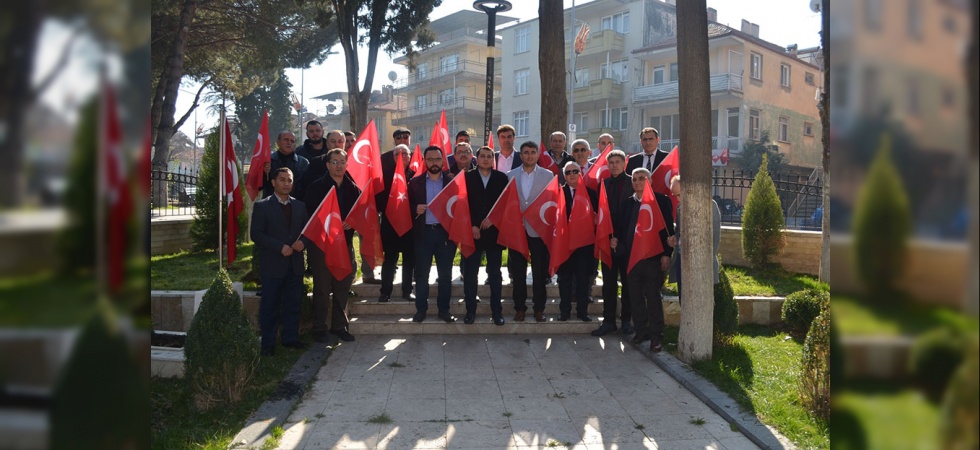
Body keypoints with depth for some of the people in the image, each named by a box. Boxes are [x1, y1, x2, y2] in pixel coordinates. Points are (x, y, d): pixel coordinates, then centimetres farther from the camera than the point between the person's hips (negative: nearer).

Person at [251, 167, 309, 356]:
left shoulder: (300, 206, 13)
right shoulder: (262, 206, -1)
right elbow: (256, 234, -8)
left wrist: (302, 242, -8)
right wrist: (280, 247, -17)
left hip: (295, 266, 4)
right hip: (272, 266, -4)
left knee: (293, 305, 10)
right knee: (270, 307, 0)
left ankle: (290, 338, 21)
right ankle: (268, 344, 8)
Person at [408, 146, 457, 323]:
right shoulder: (415, 182, 6)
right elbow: (408, 205, 6)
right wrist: (415, 209, -14)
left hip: (445, 232, 0)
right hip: (423, 233, 1)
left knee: (445, 274, 5)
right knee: (421, 274, 5)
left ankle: (444, 309, 15)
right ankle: (421, 309, 15)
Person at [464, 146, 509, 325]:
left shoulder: (501, 178, 6)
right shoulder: (467, 177, 4)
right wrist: (472, 226, -9)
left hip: (494, 231, 1)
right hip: (472, 231, 0)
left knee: (495, 273, 6)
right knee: (470, 273, 2)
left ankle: (496, 311, 12)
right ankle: (470, 310, 11)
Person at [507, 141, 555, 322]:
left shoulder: (548, 175, 3)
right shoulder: (510, 176, 6)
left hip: (539, 230, -1)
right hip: (516, 230, 1)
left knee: (540, 272, 3)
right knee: (518, 271, 6)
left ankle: (539, 308, 14)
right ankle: (520, 307, 17)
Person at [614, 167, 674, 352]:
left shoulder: (661, 200, -1)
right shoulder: (628, 203, 13)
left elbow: (668, 228, -5)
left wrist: (666, 254, -11)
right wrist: (617, 241, -3)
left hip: (653, 256, -5)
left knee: (653, 297, -2)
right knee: (635, 297, 8)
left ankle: (656, 335, 4)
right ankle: (641, 331, 19)